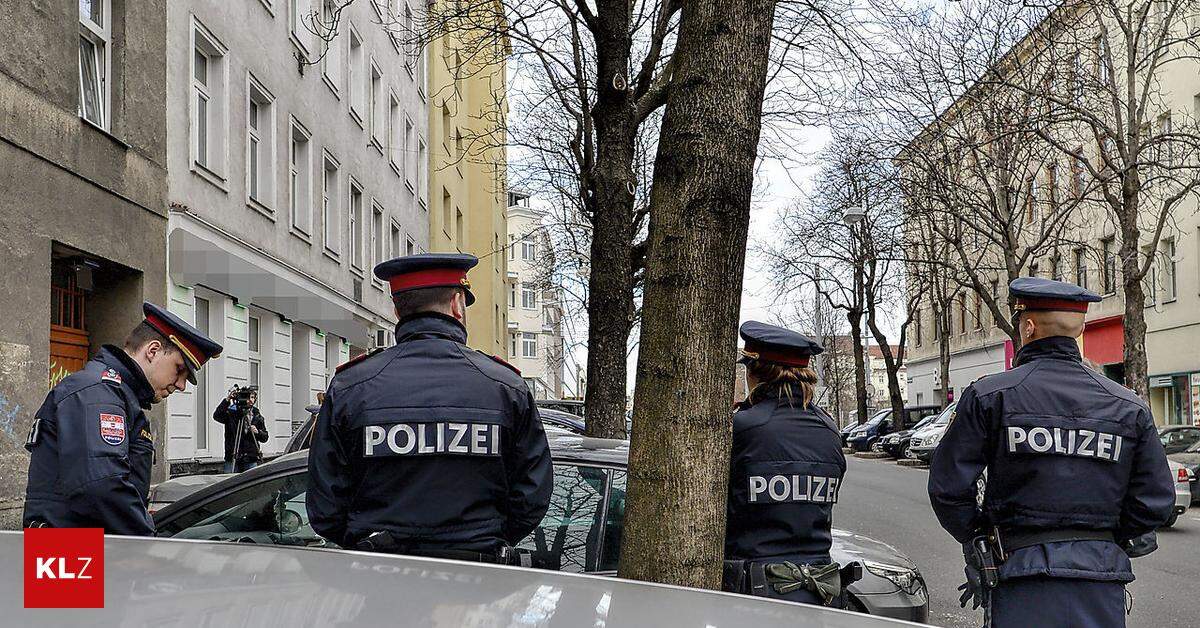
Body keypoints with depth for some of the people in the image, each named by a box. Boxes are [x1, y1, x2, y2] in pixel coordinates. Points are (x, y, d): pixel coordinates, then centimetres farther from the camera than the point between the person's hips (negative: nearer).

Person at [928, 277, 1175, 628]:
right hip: (1102, 579, 3)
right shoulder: (1128, 406, 5)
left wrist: (975, 539, 10)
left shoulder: (989, 396, -4)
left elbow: (947, 487, -5)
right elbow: (1157, 501, 3)